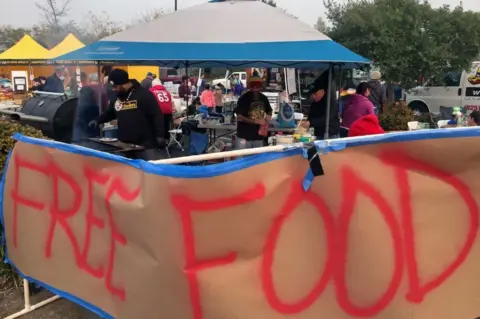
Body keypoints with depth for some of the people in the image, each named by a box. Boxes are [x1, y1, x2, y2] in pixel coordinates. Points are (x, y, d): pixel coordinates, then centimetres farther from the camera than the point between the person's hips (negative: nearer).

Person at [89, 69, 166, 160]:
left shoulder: (144, 95, -9)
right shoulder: (116, 97, 12)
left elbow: (157, 116, -11)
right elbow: (109, 113, 28)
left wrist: (160, 136, -16)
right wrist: (98, 120, 11)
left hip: (146, 145, -7)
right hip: (125, 146, 7)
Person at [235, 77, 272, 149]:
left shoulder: (263, 98, 7)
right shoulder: (244, 98, -10)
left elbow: (269, 112, 23)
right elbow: (239, 118, -16)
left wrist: (268, 116, -2)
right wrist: (256, 121, -20)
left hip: (259, 137, 6)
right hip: (244, 137, -5)